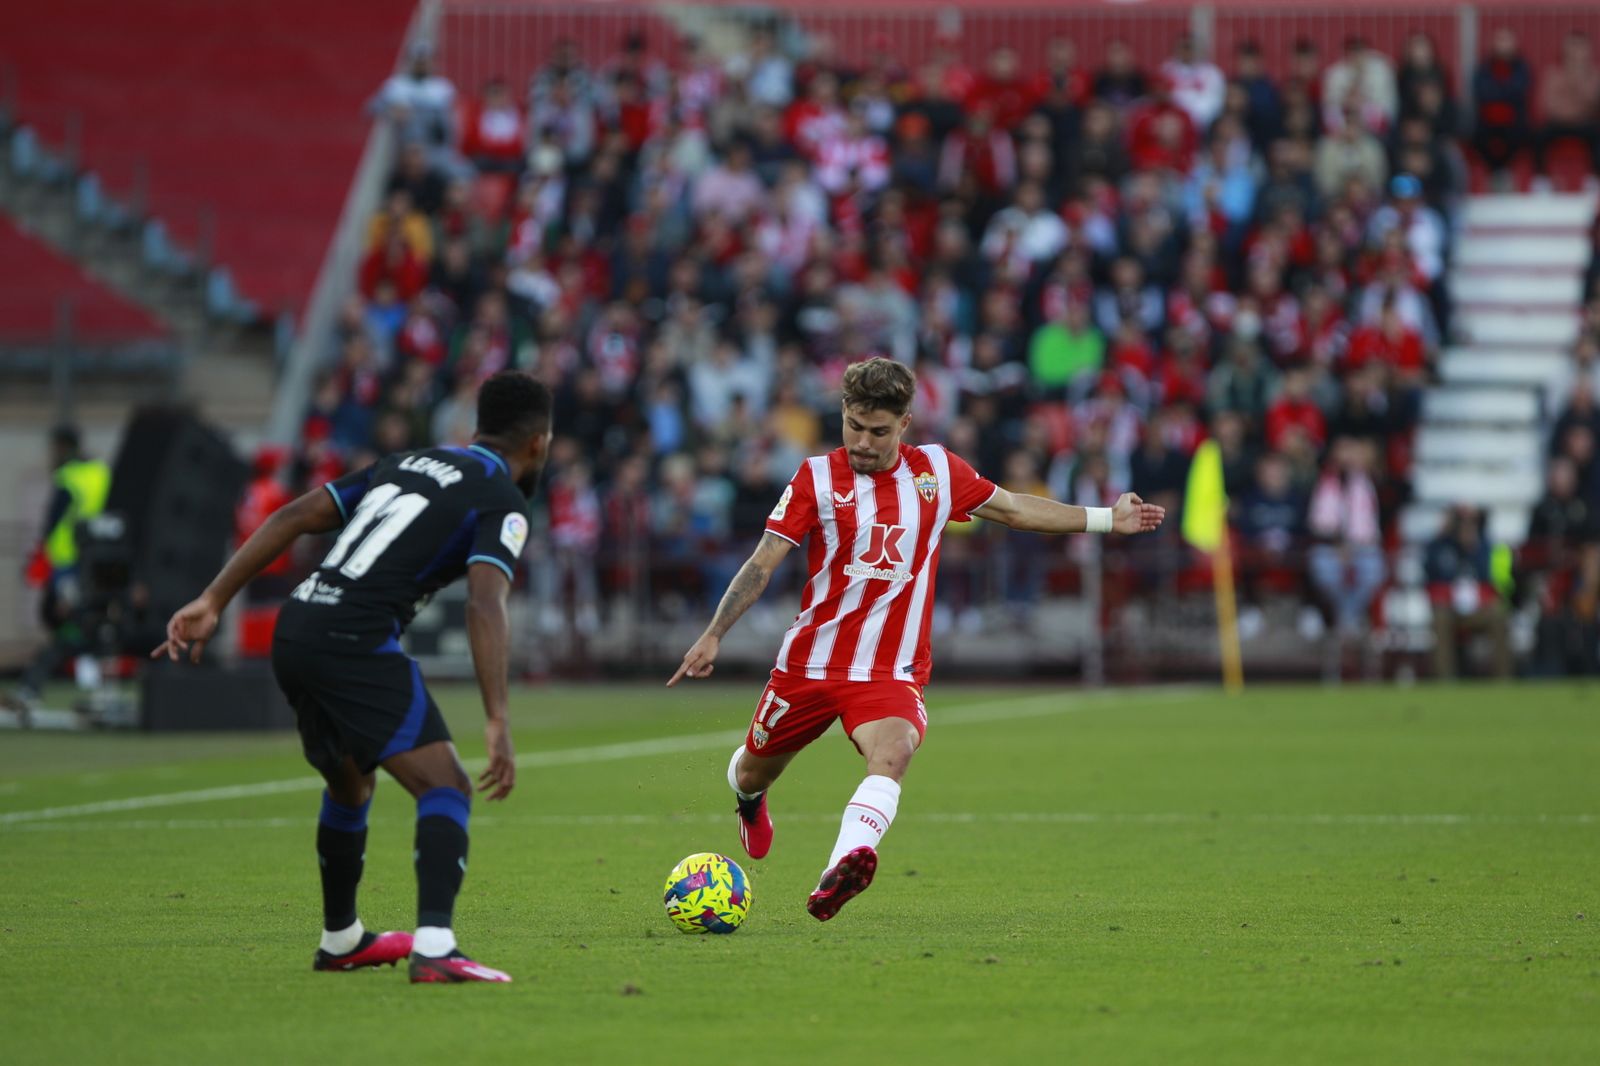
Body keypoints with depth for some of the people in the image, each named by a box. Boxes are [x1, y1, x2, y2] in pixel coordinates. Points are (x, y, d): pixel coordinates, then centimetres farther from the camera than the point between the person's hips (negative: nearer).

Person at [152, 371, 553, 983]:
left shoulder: (407, 464, 25)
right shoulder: (503, 502, 3)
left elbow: (296, 516, 16)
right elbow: (485, 604, -14)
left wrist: (213, 601, 14)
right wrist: (498, 722, -20)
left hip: (294, 634, 8)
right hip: (355, 641, -8)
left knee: (350, 786, 28)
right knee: (445, 788, -9)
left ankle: (341, 941, 42)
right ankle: (434, 949, -27)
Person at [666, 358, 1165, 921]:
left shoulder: (937, 471, 3)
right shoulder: (818, 477, -5)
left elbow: (1014, 509, 17)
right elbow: (763, 563, -6)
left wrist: (1106, 519, 15)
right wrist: (713, 637, -15)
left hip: (891, 671, 0)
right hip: (810, 660, 0)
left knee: (893, 753, -32)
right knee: (754, 770, 15)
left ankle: (842, 869, -52)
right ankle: (749, 800, 55)